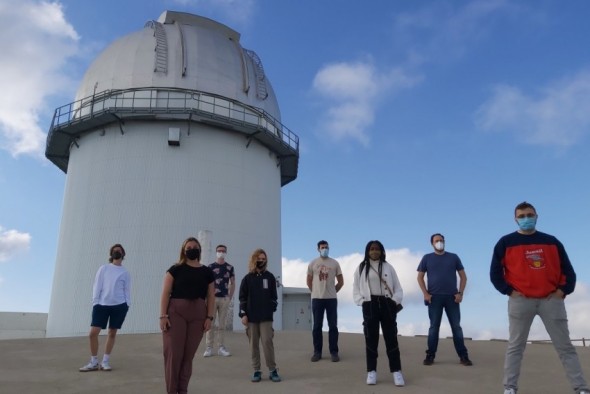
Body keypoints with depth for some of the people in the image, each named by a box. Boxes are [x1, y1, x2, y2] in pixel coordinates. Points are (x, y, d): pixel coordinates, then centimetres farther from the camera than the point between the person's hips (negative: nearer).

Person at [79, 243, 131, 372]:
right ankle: (94, 362, 9)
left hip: (119, 305, 0)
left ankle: (105, 362, 16)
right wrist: (95, 303, -3)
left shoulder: (125, 273, 8)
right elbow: (97, 286, 5)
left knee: (112, 333, 4)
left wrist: (127, 304, -3)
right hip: (102, 304, 0)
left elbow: (127, 290, 7)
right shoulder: (103, 268, 9)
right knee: (93, 333, -5)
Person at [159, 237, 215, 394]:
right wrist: (163, 315, -10)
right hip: (175, 312, -2)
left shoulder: (207, 272, 9)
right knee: (173, 353, -3)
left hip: (198, 315, 3)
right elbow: (166, 293, -2)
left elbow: (211, 296, 9)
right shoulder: (175, 269, 1)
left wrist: (209, 317, 0)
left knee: (189, 354, 8)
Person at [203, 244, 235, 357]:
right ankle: (209, 348, 5)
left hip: (225, 298, 2)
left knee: (222, 324, 7)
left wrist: (230, 297, 3)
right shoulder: (210, 267, 2)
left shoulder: (230, 267, 8)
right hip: (213, 298, -2)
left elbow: (232, 283, 10)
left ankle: (221, 347, 14)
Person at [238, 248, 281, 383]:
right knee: (253, 344, 6)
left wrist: (272, 309, -1)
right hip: (251, 316, 1)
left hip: (266, 316, -1)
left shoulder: (270, 277, 6)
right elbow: (242, 297, 3)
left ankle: (273, 370, 5)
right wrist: (243, 314, -4)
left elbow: (273, 296, 9)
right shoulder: (248, 278, 5)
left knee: (267, 342, -5)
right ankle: (256, 371, 14)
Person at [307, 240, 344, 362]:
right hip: (317, 299, 0)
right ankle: (317, 352, 12)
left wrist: (332, 291, 8)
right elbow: (309, 281, 12)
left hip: (331, 299, 0)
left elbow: (341, 281, 9)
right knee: (317, 326, 4)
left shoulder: (334, 263, 3)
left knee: (333, 326, 1)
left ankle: (334, 352, 9)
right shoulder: (313, 263, 4)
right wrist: (316, 292, 9)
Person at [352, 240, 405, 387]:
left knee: (391, 338, 0)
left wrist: (395, 300, -7)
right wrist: (362, 302, -6)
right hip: (370, 305, 0)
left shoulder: (388, 267, 9)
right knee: (371, 338, 1)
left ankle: (396, 372, 4)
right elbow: (356, 288, 8)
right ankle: (371, 372, 7)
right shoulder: (361, 268, 8)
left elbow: (398, 288, 9)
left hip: (387, 304, 0)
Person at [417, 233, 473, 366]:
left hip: (452, 297, 1)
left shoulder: (453, 257, 9)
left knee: (456, 326, 3)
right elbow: (420, 277, 8)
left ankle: (463, 356, 8)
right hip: (434, 297, -1)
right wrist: (425, 293, -4)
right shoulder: (427, 258, 7)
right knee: (434, 327, 3)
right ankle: (430, 355, 7)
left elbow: (463, 276, 10)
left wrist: (460, 293, -2)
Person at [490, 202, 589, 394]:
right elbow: (495, 272, 1)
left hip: (551, 300, 2)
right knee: (515, 347, 2)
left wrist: (564, 290, -2)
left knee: (565, 347, 6)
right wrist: (509, 291, -8)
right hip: (520, 300, -2)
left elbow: (567, 269, 12)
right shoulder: (506, 242, 3)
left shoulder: (551, 241, 11)